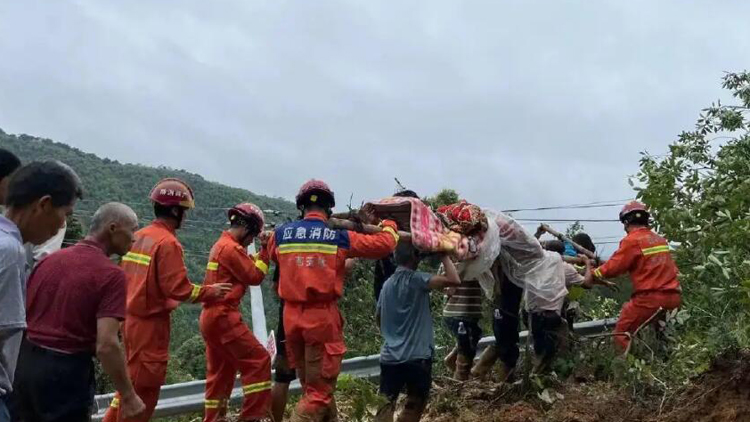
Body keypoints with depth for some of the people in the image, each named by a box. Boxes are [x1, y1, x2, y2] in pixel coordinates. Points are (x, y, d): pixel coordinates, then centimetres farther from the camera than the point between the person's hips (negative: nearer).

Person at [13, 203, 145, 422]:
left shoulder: (50, 259, 8)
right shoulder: (111, 274, -14)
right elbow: (106, 345, -22)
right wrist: (128, 396, -13)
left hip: (25, 363, 7)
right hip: (67, 371, -7)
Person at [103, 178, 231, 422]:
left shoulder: (137, 237, 9)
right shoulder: (167, 242, -17)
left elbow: (129, 278, 13)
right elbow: (178, 289, -21)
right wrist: (210, 292, -8)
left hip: (131, 318, 9)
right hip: (151, 322, -9)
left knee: (131, 382, 21)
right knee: (143, 389, 3)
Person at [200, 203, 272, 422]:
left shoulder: (220, 244, 19)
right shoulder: (231, 247, -13)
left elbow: (246, 269, 18)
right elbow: (254, 277, -10)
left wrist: (260, 253, 8)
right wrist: (265, 250, -6)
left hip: (211, 316, 10)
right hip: (223, 316, -10)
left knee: (220, 373, 14)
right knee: (258, 360, -8)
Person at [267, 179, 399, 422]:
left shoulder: (281, 234, 3)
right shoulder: (339, 237, -6)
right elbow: (384, 244, -2)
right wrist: (389, 224, 19)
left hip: (291, 316, 5)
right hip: (322, 317, -5)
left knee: (311, 386, 21)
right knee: (319, 391, 2)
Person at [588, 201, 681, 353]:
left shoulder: (632, 241, -8)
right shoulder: (660, 240, 14)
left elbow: (613, 267, -8)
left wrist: (593, 273, 8)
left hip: (650, 298, -8)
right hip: (673, 296, 8)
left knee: (622, 334, 0)